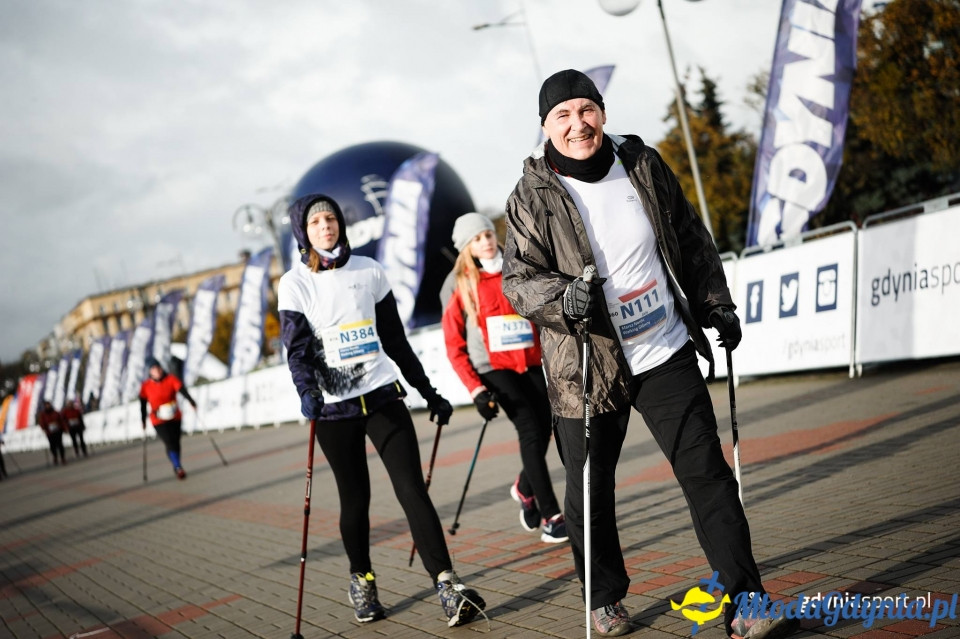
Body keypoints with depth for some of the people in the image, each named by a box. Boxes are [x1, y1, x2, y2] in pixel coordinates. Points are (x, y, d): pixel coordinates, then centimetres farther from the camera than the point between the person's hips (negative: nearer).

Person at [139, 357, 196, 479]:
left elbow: (182, 390, -22)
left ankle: (177, 468, 27)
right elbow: (143, 404, 1)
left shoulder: (171, 379, -8)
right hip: (159, 422, -2)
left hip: (175, 418, 2)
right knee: (169, 443, -14)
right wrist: (143, 421, 3)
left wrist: (191, 402, -38)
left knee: (176, 442, 9)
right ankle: (178, 467, -13)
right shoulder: (146, 386, -7)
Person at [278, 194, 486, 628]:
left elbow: (396, 340, 14)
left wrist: (429, 392, 15)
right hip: (335, 407, -1)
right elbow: (297, 347, -10)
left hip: (383, 396, 1)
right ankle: (361, 581, 27)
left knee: (412, 490, -9)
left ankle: (446, 584, -12)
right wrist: (306, 390, -30)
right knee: (355, 498, 6)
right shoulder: (295, 284, 0)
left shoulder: (368, 271, 8)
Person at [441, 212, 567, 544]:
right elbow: (454, 345, -1)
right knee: (531, 430, -16)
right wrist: (475, 389, -9)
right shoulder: (462, 286, -1)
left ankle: (525, 489, 34)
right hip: (493, 369, -4)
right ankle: (551, 516, -13)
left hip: (530, 364, 4)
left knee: (543, 430, 3)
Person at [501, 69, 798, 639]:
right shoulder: (533, 197, -8)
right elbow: (517, 278, -11)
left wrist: (716, 305, 14)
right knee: (590, 493, 7)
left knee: (707, 473, -1)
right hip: (586, 368, -2)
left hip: (667, 355, 2)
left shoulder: (644, 166, 2)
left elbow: (692, 240, 13)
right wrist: (563, 295, -30)